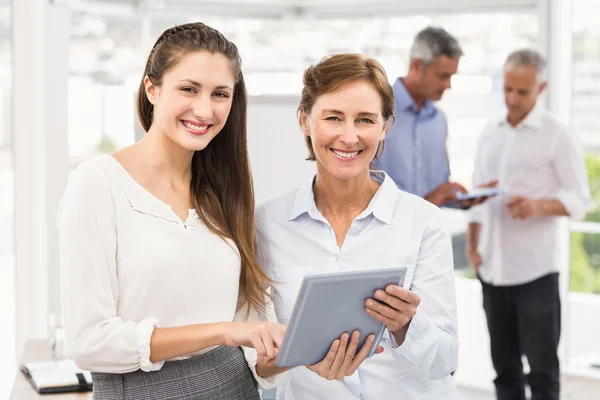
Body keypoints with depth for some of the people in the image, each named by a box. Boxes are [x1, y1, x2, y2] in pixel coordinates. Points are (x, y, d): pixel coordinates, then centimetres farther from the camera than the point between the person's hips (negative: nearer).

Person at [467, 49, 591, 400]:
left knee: (542, 366, 0)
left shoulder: (558, 136, -5)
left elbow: (580, 199, -7)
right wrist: (472, 244, 3)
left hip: (535, 269, -5)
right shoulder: (490, 132, 12)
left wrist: (538, 206, -25)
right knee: (504, 364, 11)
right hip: (492, 268, 5)